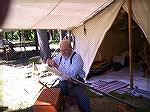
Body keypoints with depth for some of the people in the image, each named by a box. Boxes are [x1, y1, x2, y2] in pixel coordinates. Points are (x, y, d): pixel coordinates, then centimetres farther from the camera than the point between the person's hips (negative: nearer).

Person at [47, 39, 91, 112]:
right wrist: (50, 63, -5)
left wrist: (56, 66, -24)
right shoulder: (60, 56, 6)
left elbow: (71, 74, -23)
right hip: (64, 82, 6)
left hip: (76, 82, -6)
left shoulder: (76, 57, -14)